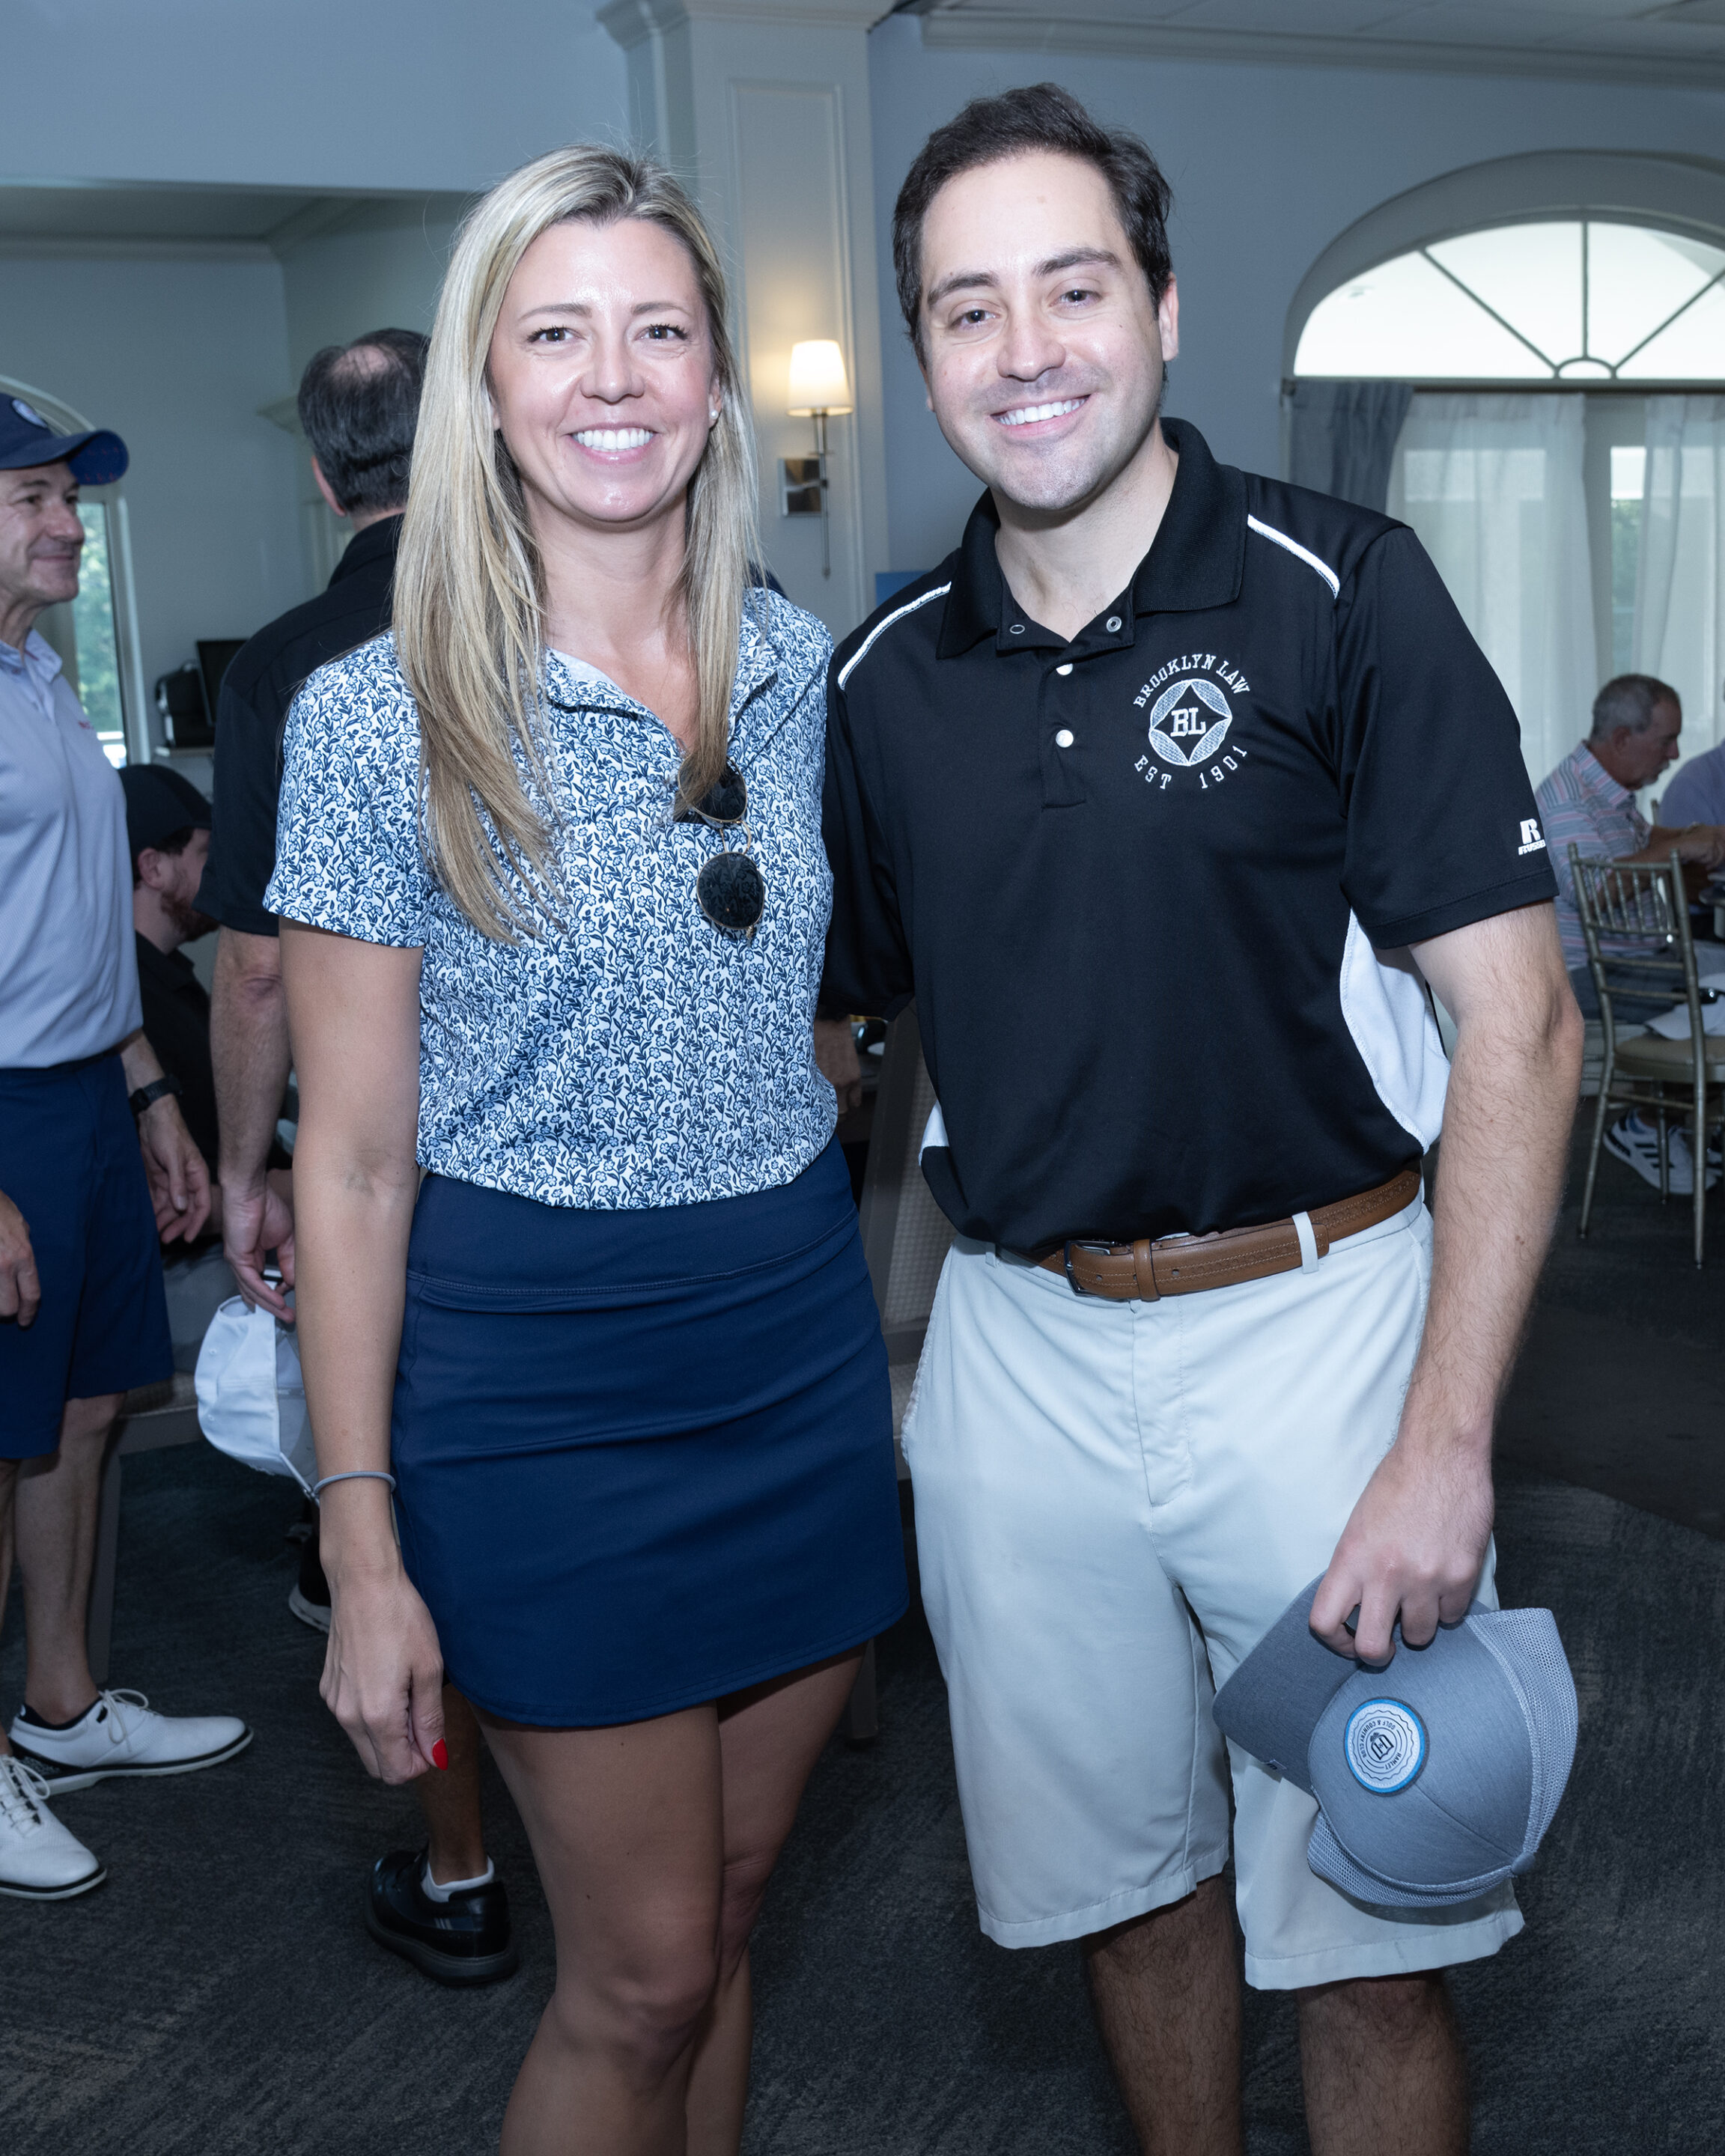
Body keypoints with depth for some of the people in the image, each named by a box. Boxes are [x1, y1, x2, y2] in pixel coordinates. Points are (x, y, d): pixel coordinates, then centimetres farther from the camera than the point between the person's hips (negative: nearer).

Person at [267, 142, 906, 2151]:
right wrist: (363, 1549, -10)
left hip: (803, 1344, 5)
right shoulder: (378, 719, -11)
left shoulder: (800, 663, 2)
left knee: (727, 1906, 18)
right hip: (539, 1380, -4)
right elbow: (354, 1158, -9)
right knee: (643, 1967, 6)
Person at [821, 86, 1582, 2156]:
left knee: (1366, 1944, 7)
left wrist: (1443, 1446, -18)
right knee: (1121, 1880, 18)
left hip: (1314, 1322, -3)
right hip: (1018, 1349, 4)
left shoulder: (1342, 594, -9)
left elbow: (1518, 1027, -12)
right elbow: (819, 1016, 12)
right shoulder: (884, 677, 3)